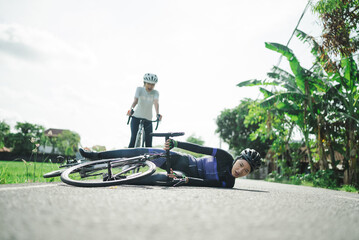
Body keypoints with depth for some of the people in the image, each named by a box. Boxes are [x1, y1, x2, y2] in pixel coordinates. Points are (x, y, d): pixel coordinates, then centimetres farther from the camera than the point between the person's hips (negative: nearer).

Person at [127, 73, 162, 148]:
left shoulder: (155, 93, -2)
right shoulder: (139, 89, -4)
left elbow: (156, 103, -21)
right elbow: (135, 100, -19)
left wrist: (158, 114, -39)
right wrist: (131, 109, -40)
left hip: (148, 119, 1)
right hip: (136, 117, -1)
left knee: (148, 143, -3)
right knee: (133, 138, -15)